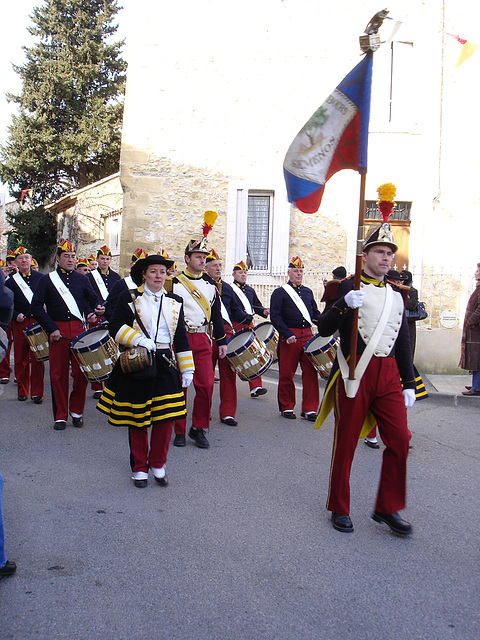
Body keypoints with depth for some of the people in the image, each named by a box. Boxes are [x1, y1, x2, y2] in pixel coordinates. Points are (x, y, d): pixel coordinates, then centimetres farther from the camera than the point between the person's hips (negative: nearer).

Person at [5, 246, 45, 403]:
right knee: (21, 359, 6)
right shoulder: (11, 282, 6)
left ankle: (37, 392, 4)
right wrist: (16, 316, -12)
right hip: (20, 324, 0)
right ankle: (22, 391, 19)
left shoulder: (40, 278, 8)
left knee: (38, 359, -2)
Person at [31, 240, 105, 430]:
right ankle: (60, 416, 13)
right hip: (58, 332, -2)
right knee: (58, 374, 2)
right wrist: (51, 328, -9)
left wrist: (97, 308, -7)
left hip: (80, 330, 2)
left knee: (81, 371, 0)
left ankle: (76, 411, 18)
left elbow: (93, 298, 18)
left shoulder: (82, 279, 13)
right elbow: (36, 307, 0)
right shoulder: (47, 280, 5)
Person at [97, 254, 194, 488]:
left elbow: (181, 338, 11)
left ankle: (158, 464, 18)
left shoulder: (175, 302, 11)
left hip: (165, 365, 2)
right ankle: (139, 468, 22)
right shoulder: (129, 298, 2)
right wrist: (138, 339, -19)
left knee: (166, 417, -2)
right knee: (137, 419, 6)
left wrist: (187, 369, 8)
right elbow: (115, 326, -4)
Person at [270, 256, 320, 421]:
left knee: (311, 372, 1)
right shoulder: (279, 292, 1)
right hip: (289, 337, -4)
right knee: (287, 374, 3)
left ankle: (309, 409, 8)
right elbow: (275, 316, -7)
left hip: (308, 336, 4)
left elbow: (315, 313, 20)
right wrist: (287, 334, -17)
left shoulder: (308, 292, 17)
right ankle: (287, 407, 17)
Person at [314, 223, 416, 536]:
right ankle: (340, 509, 20)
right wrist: (343, 305, -27)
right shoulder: (349, 287, -2)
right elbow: (324, 329, -9)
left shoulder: (397, 295, 14)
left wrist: (410, 383, 15)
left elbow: (403, 343, 18)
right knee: (346, 443, 4)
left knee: (400, 439, 1)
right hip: (355, 373, -5)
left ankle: (388, 507, 18)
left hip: (388, 375, 5)